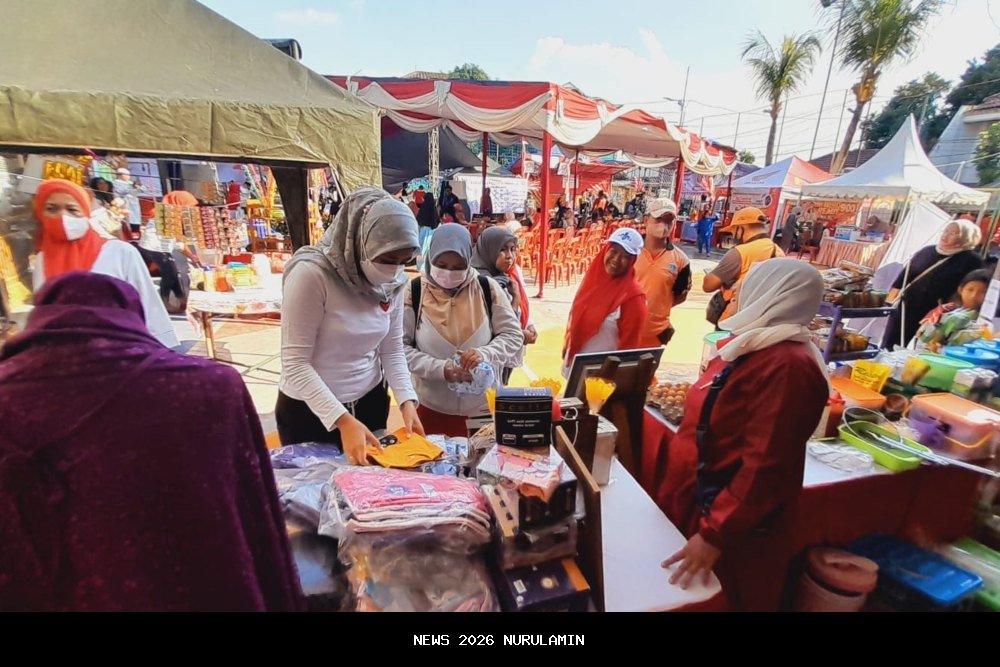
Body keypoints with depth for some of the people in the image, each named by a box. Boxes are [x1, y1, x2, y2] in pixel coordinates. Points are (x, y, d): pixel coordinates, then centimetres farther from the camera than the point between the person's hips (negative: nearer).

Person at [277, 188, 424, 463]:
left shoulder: (393, 282, -6)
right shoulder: (311, 273, -23)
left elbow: (392, 349, -1)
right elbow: (295, 362, -23)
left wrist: (406, 400, -15)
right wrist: (342, 419, -30)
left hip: (370, 402, 5)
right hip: (308, 411, -4)